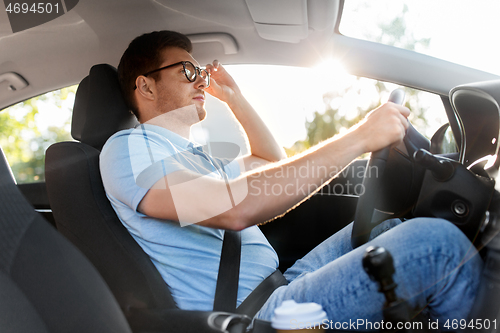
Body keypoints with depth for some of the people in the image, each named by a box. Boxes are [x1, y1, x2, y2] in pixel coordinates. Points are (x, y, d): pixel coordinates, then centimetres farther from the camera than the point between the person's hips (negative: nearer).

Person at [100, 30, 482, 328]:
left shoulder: (193, 155, 22)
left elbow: (273, 162, 32)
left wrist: (234, 96, 25)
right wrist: (358, 138, -22)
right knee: (437, 241, -18)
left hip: (277, 286, 10)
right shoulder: (126, 148, -9)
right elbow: (233, 209, -25)